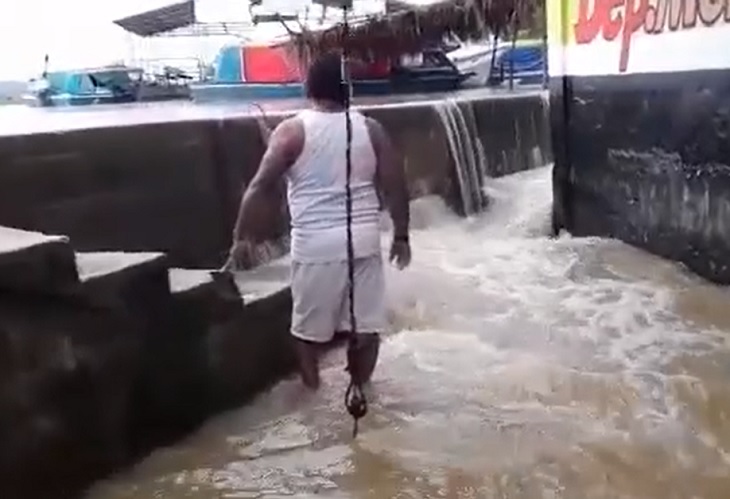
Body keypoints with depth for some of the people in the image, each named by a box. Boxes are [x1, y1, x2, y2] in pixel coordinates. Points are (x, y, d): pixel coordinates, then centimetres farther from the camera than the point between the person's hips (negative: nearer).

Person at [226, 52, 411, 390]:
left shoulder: (292, 131, -4)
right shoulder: (370, 129, 4)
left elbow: (261, 187, -8)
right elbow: (395, 187, 4)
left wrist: (242, 237, 1)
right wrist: (401, 235, 14)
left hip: (315, 244, -2)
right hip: (364, 239, 3)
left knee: (309, 327, 14)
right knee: (366, 325, 13)